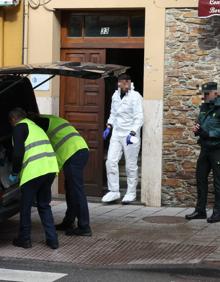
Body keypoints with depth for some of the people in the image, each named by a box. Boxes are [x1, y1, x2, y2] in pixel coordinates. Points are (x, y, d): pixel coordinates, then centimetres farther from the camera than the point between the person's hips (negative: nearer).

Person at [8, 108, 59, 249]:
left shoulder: (19, 127, 1)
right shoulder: (36, 127, 27)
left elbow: (18, 153, -10)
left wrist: (14, 173, 4)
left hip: (34, 171, -7)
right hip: (50, 168, 8)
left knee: (25, 207, 9)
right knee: (44, 205, 18)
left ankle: (24, 239, 18)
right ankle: (52, 239, 14)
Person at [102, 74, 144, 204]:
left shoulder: (135, 97, -11)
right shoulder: (116, 95, 10)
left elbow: (139, 118, -15)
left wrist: (132, 133, -25)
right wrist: (109, 127, 8)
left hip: (129, 135, -6)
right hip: (116, 133, 6)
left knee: (131, 165, 2)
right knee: (111, 161, -1)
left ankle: (131, 193, 14)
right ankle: (114, 191, 7)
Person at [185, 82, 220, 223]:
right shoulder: (204, 108, 12)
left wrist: (207, 133, -25)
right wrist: (197, 129, 2)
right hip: (205, 148, 8)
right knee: (201, 179, 11)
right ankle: (200, 210, 19)